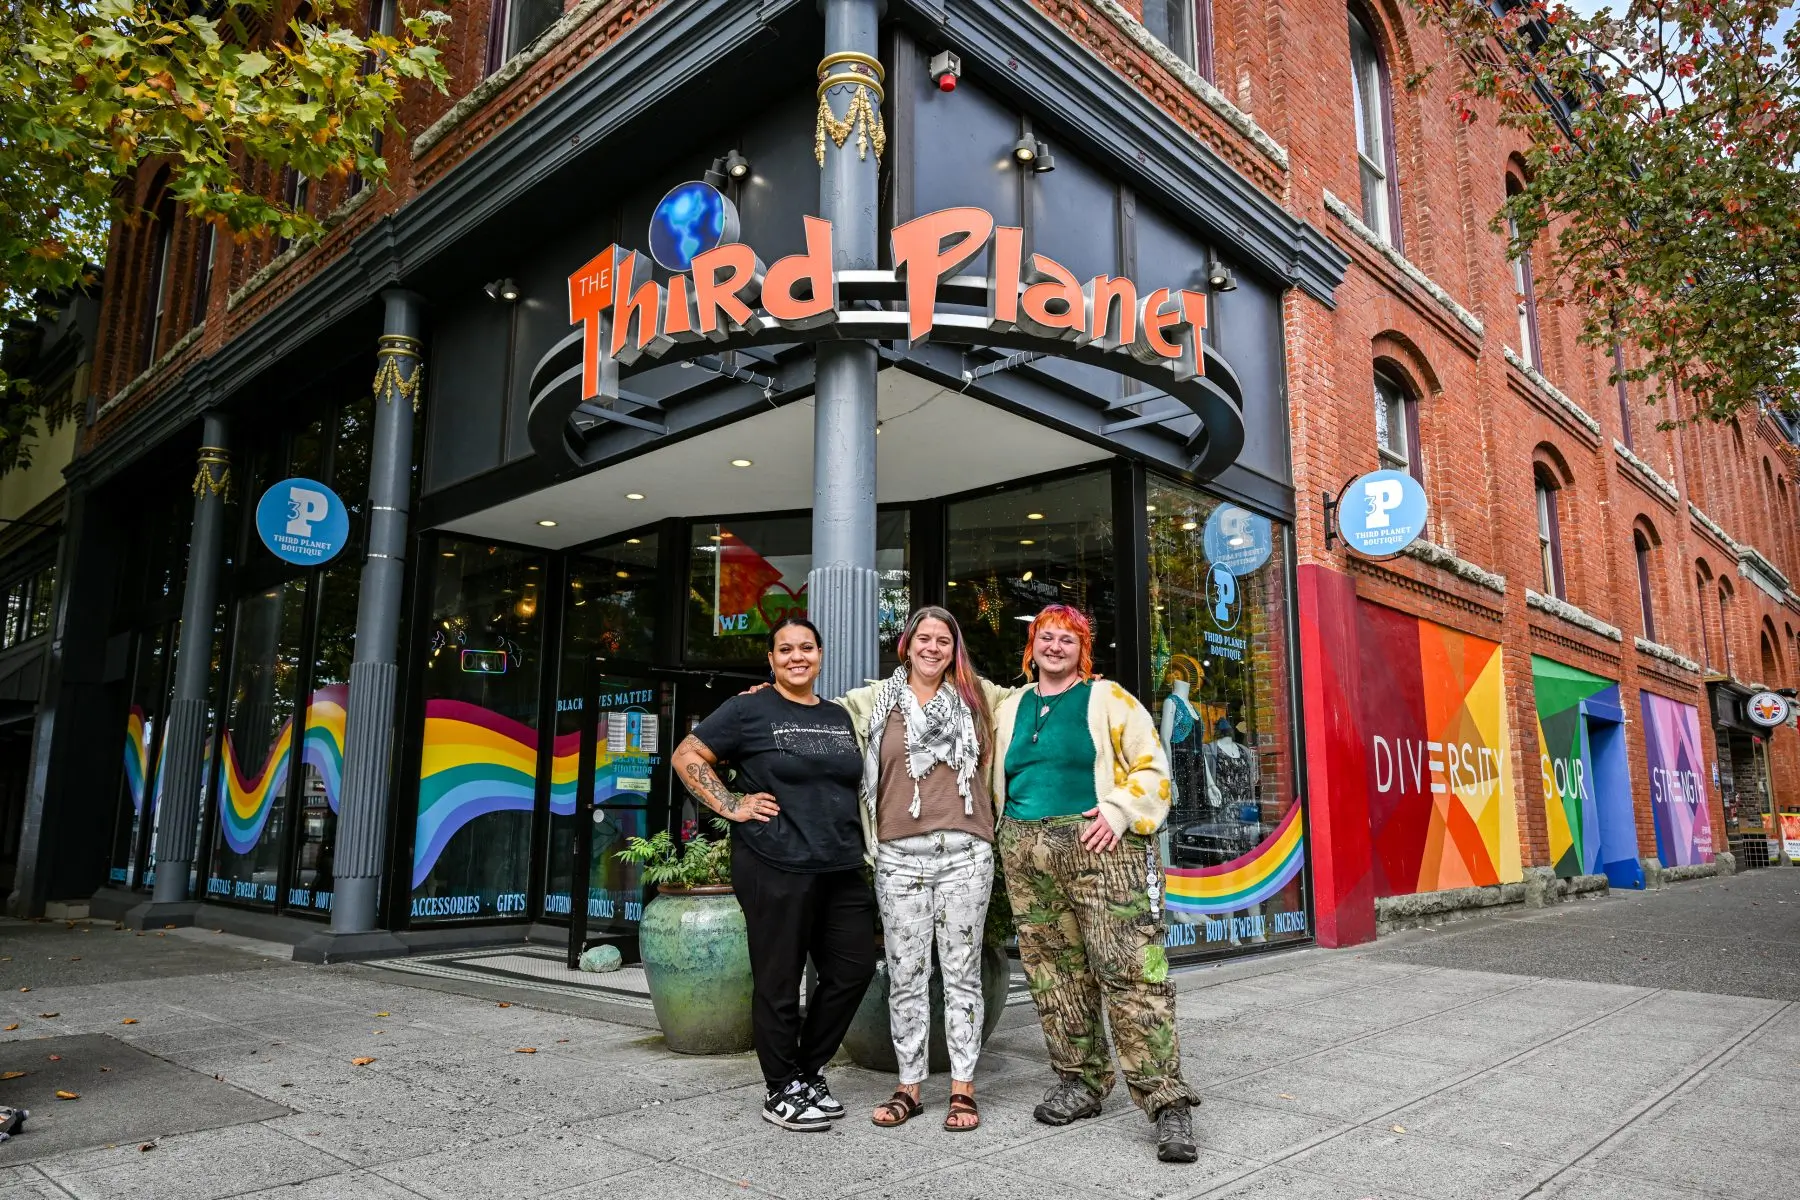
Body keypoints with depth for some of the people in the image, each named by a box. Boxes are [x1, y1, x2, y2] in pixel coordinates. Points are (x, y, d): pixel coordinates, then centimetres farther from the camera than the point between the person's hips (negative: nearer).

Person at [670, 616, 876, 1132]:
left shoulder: (839, 717, 15)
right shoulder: (750, 709, -2)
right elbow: (687, 756, -3)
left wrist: (856, 843, 14)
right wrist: (730, 806, -10)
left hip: (842, 867, 6)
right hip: (776, 868, -6)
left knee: (853, 968, 8)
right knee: (779, 981, 2)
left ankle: (809, 1071, 27)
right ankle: (782, 1091, 19)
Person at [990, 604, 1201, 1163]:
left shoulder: (1107, 699, 5)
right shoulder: (1009, 709, 18)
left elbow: (1151, 767, 0)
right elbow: (995, 780, 26)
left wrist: (1118, 811, -13)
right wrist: (1009, 834, 13)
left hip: (1098, 846, -5)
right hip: (1026, 853, 5)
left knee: (1129, 971, -11)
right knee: (1053, 972, 9)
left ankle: (1167, 1101, -6)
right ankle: (1080, 1081, 23)